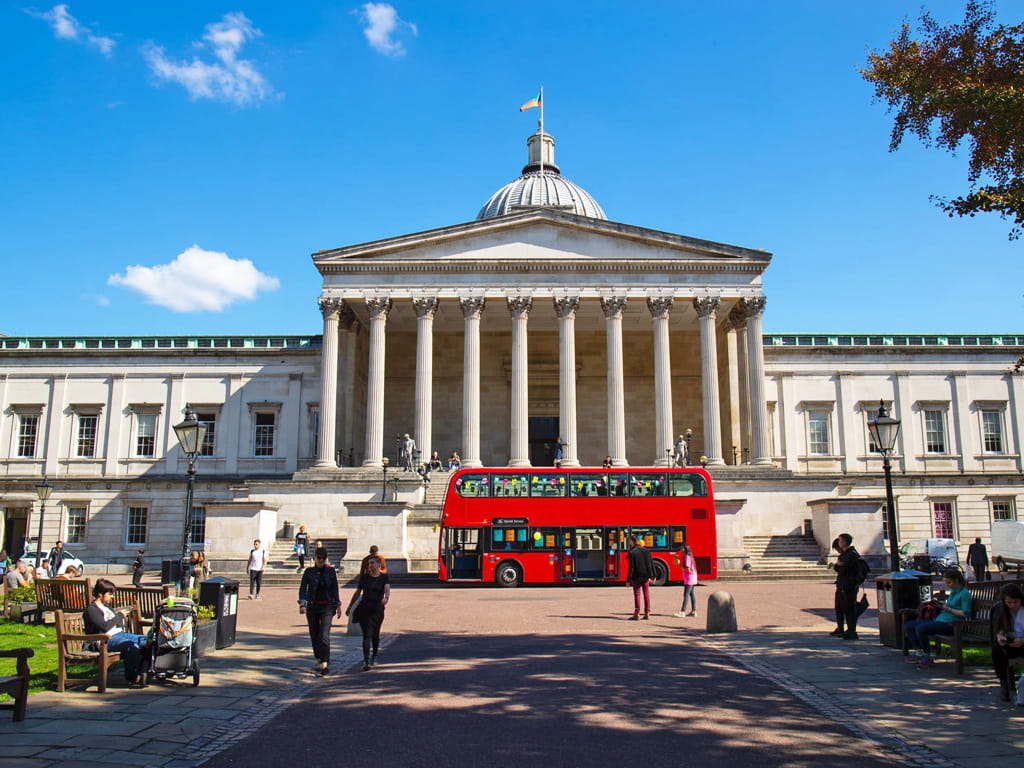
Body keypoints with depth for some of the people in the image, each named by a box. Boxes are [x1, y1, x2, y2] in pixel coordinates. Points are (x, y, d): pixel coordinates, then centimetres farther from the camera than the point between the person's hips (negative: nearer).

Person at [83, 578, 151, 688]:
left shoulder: (107, 607, 24)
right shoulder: (91, 610, -5)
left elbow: (121, 622, 24)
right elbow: (104, 626, -19)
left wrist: (117, 622, 1)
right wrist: (119, 616, -6)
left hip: (120, 634, 9)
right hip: (106, 639, -9)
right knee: (132, 646, -33)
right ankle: (132, 679, -20)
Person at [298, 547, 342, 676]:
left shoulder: (331, 570, 1)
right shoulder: (309, 571, 1)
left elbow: (335, 588, 8)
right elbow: (303, 588, -2)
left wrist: (338, 606, 8)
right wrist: (302, 604, -16)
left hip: (327, 606, -2)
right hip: (312, 606, 2)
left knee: (324, 635, -13)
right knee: (314, 635, 10)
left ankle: (324, 664, -17)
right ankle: (318, 659, 29)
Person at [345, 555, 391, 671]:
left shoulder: (385, 577, 0)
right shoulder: (364, 577, 4)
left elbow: (387, 589, -18)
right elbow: (357, 592, 12)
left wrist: (386, 597, -40)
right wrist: (349, 607, 15)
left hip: (378, 608, 0)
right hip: (364, 608, 0)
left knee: (375, 634, 11)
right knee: (367, 634, -10)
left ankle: (374, 657, 33)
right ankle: (366, 662, -15)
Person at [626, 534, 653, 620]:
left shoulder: (632, 553, -13)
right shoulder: (646, 551, 4)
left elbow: (631, 568, -14)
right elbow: (651, 564, 5)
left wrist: (628, 580, -10)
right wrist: (652, 576, 11)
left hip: (636, 576, -4)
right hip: (646, 576, 5)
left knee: (637, 594, 3)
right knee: (646, 594, 10)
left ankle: (636, 614, 5)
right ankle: (647, 613, 13)